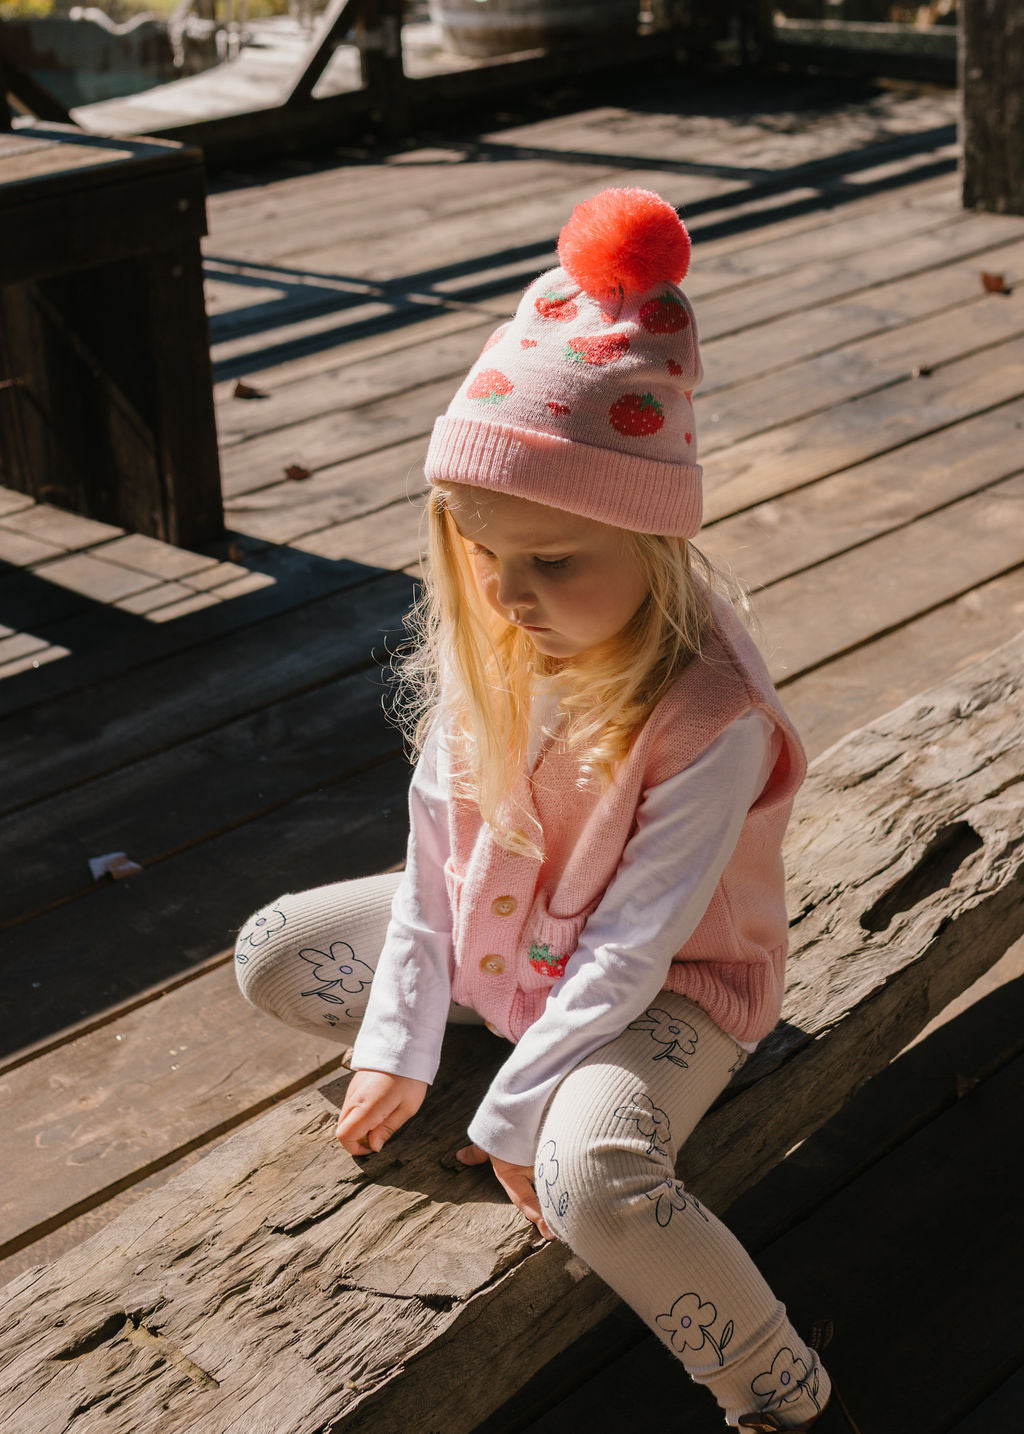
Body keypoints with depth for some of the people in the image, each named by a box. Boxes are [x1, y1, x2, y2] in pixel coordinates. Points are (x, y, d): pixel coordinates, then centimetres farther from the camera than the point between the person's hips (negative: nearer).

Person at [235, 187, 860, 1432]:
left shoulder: (710, 718, -33)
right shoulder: (485, 638, -13)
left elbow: (632, 947, -27)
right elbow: (437, 837, -3)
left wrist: (511, 1116, -20)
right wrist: (399, 1046, -1)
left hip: (664, 987, -7)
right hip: (502, 935, 8)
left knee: (591, 1178, -35)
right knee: (272, 954, 7)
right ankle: (550, 1066, 8)